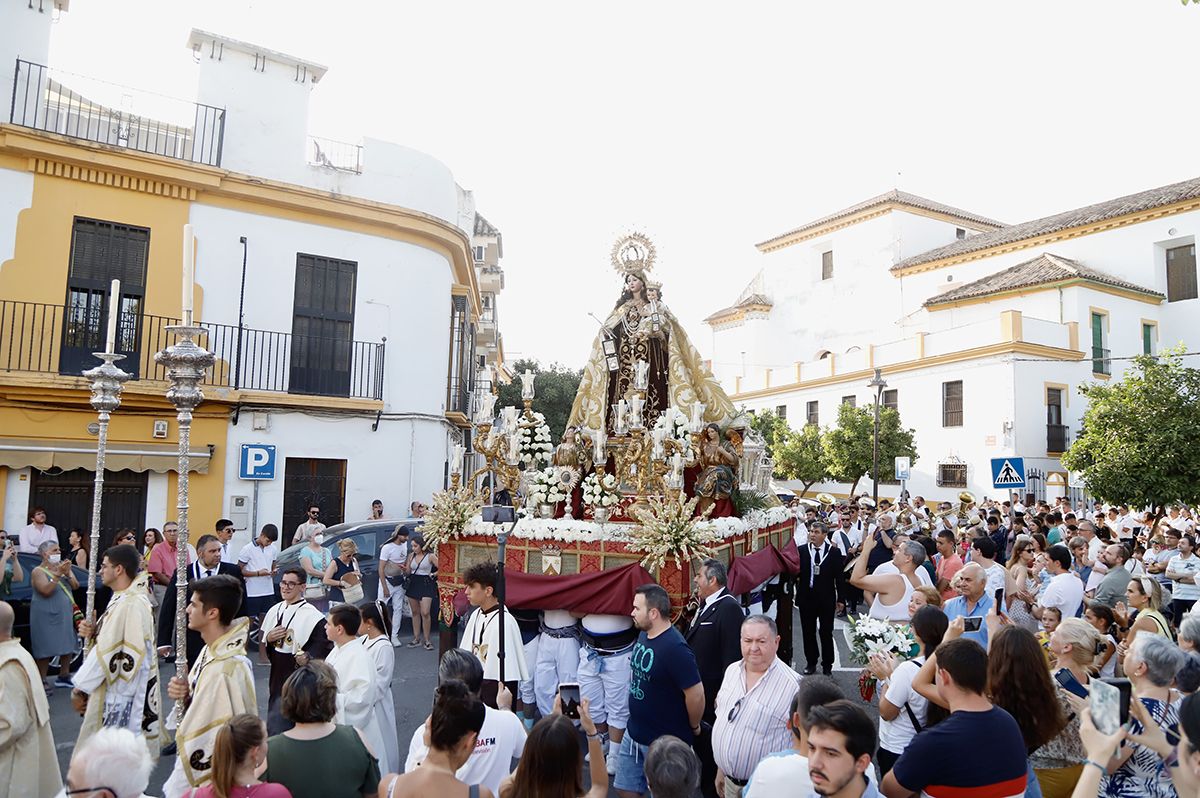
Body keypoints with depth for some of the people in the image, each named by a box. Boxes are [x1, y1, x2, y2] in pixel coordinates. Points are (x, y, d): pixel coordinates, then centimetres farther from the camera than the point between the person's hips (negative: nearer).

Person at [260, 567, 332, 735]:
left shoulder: (313, 616, -13)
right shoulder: (274, 611, 6)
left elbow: (324, 654, -12)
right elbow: (263, 653, 13)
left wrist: (307, 659, -29)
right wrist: (268, 638, -6)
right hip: (276, 682, 6)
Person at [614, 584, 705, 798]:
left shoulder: (675, 648, -27)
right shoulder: (643, 636, 1)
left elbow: (696, 694, -25)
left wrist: (694, 727, -9)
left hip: (664, 743, -8)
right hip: (634, 732, 8)